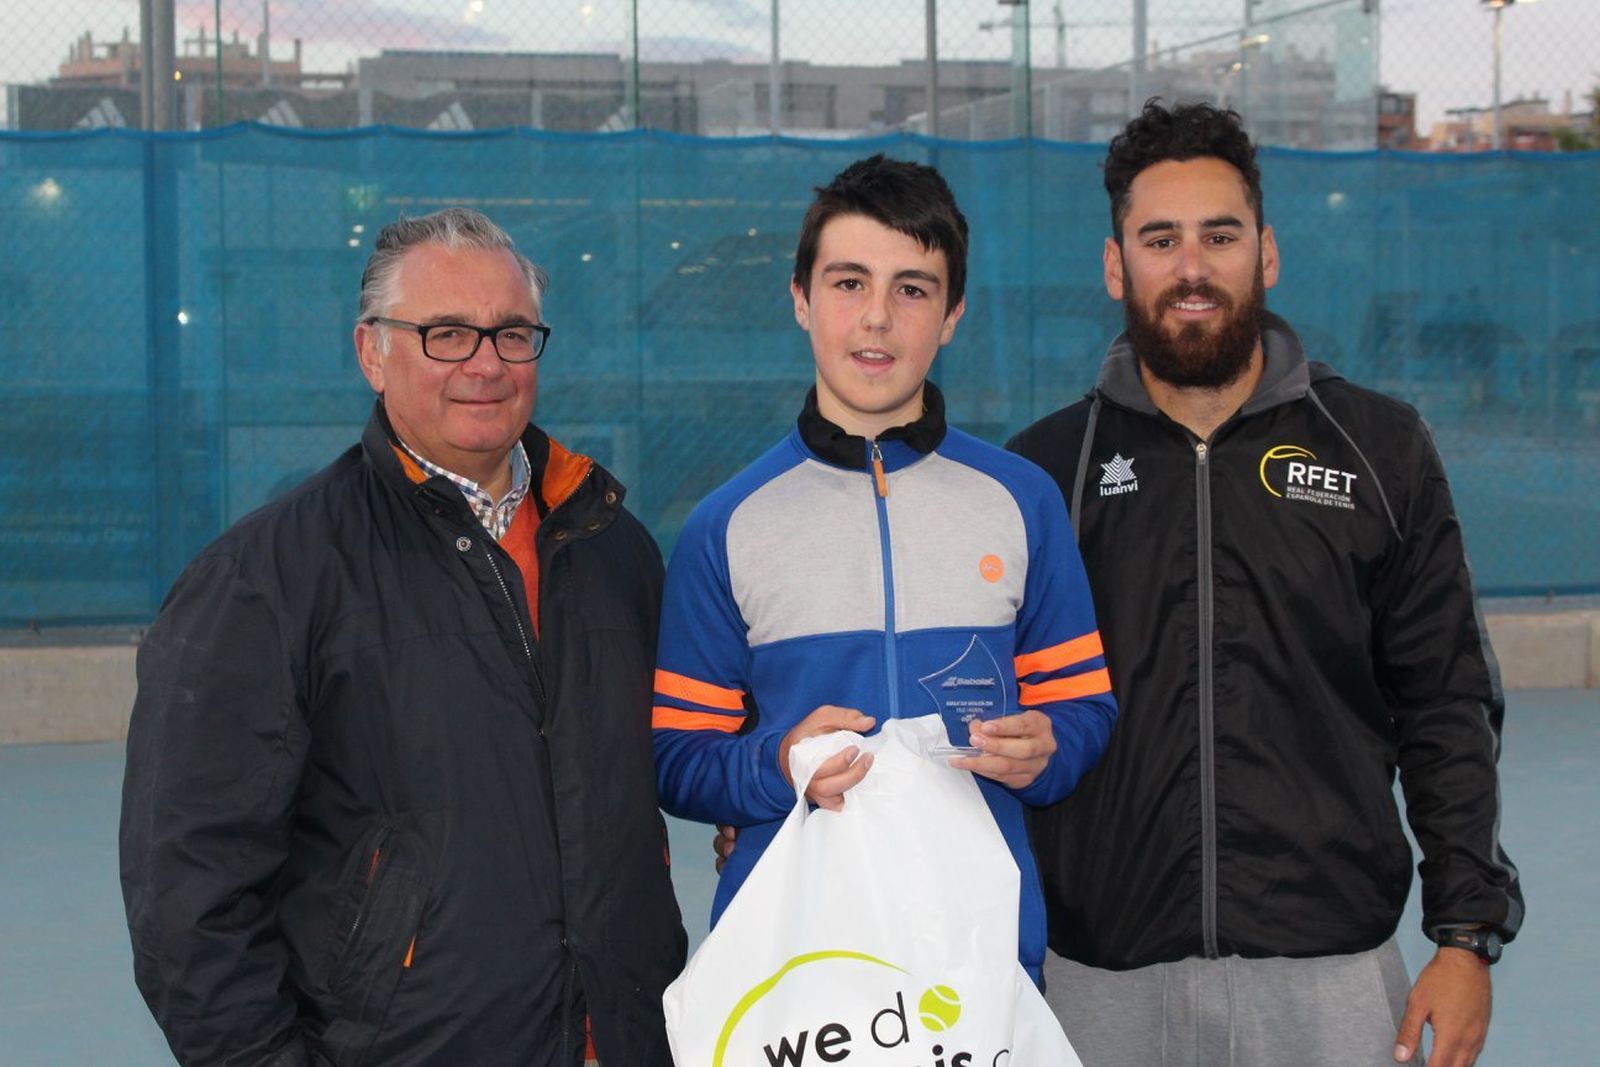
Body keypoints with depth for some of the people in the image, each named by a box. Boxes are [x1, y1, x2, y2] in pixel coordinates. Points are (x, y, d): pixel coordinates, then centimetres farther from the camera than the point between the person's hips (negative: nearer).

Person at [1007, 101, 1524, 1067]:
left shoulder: (1380, 450, 5)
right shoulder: (1045, 468, 4)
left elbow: (1449, 711, 6)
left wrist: (1469, 934, -1)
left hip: (1334, 978, 0)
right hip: (1107, 985, 0)